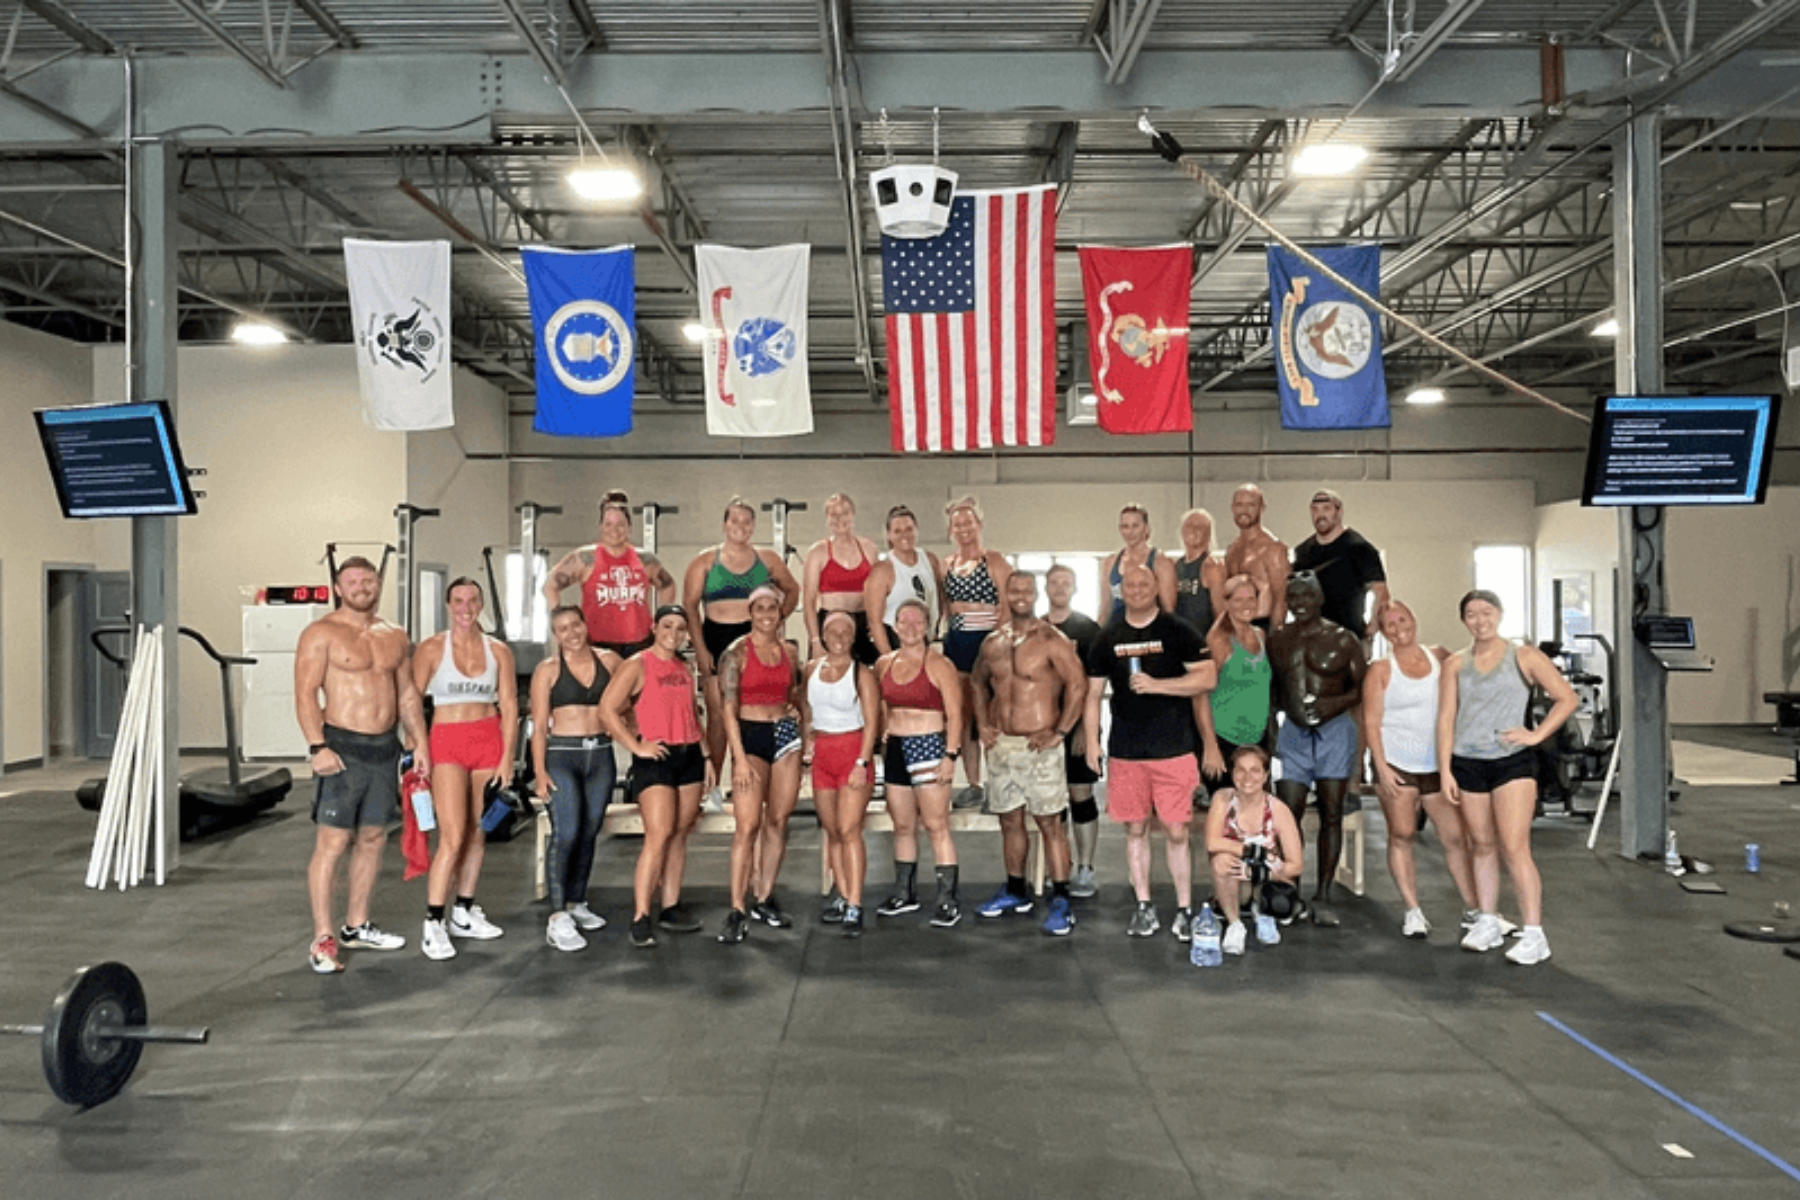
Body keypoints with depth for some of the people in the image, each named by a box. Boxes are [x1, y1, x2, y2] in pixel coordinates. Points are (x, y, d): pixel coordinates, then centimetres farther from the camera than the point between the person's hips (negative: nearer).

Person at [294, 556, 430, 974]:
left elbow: (407, 694, 17)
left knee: (373, 839, 12)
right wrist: (318, 746, -20)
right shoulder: (322, 633, -5)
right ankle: (323, 939, -1)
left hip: (385, 748, 6)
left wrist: (420, 741, 9)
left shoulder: (395, 637, 13)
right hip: (342, 747, -6)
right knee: (332, 842, -7)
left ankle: (356, 927, 24)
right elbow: (305, 693, -12)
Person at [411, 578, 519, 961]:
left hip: (489, 742, 3)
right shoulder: (432, 650, -2)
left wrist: (507, 759, -1)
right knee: (453, 838, -11)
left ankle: (464, 913, 23)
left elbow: (509, 707, 4)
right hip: (447, 743, -3)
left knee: (478, 833, 9)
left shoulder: (498, 651, 5)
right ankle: (433, 924, -3)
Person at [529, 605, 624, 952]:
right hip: (561, 756, -4)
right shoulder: (548, 670, 0)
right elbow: (539, 725, -3)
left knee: (589, 834, 10)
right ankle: (558, 919, -12)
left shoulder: (609, 661, 6)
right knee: (566, 833, -15)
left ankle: (576, 903, 26)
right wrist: (539, 771, -11)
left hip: (601, 755, 4)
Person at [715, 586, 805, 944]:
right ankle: (737, 911, -6)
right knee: (748, 825, -11)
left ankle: (764, 898, 19)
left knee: (778, 821, 7)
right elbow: (728, 709, -8)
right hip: (750, 736, -5)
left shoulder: (788, 651, 10)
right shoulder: (736, 653, -4)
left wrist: (796, 709, 4)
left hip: (785, 735, 5)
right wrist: (740, 758, -14)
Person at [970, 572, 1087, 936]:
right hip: (1001, 745, 6)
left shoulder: (1051, 641, -9)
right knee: (1010, 822, 15)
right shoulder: (993, 643, 9)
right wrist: (982, 724, 12)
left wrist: (1060, 732, -14)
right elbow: (979, 683, 24)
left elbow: (1078, 685, -13)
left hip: (1039, 746, -6)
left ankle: (1061, 903, 0)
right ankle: (1015, 892, 29)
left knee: (1051, 823, -4)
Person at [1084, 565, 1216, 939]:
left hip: (1173, 749, -3)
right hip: (1125, 751, 3)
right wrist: (1091, 739, 4)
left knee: (1177, 831, -2)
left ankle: (1184, 910, 10)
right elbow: (1094, 693, 12)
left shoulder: (1178, 631, 0)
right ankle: (1144, 908, 20)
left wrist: (1156, 684, -15)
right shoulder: (1108, 638, 9)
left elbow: (1206, 677, -7)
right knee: (1135, 829, 9)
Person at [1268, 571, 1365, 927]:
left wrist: (1336, 702, -17)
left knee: (1331, 815, 3)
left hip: (1335, 731, -2)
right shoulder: (1277, 640, 6)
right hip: (1292, 734, 2)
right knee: (1287, 816, -3)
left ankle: (1322, 897, 12)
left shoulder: (1342, 639, -1)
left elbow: (1364, 685, 0)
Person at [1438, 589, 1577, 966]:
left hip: (1511, 762, -3)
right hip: (1468, 764, 3)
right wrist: (1445, 770, 1)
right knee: (1482, 846, 12)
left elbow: (1567, 698, 2)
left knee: (1515, 849, -10)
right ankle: (1488, 923, 24)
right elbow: (1446, 719, 6)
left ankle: (1534, 935, -5)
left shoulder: (1524, 657, 0)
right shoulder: (1455, 664, 7)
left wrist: (1537, 734, -7)